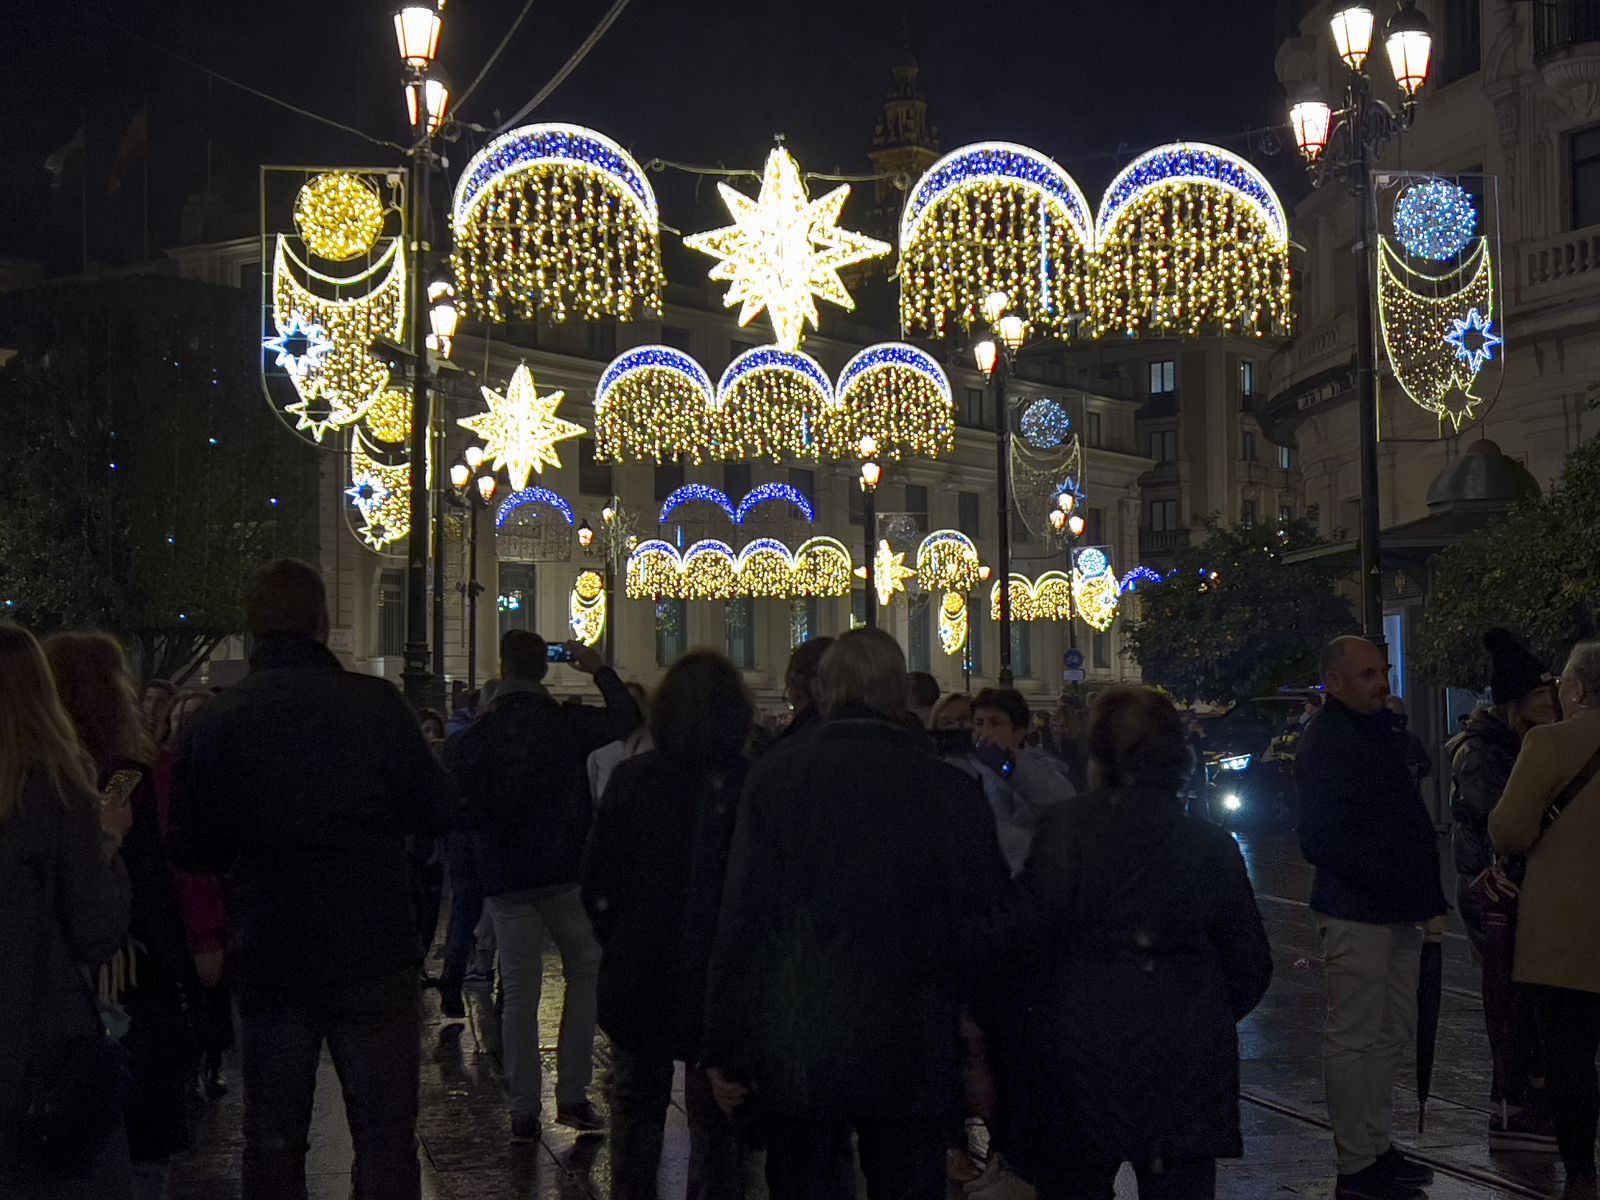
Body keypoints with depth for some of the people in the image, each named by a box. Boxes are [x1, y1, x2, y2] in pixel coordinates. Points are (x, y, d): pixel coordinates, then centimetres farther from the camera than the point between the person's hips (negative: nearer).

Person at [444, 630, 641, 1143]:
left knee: (519, 989, 7)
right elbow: (629, 720, 10)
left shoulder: (473, 738, -2)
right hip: (566, 871, -1)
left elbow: (458, 811, -1)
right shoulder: (569, 723, -5)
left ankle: (523, 1109, 6)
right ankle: (572, 1096, 7)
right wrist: (599, 671, 16)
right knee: (585, 974, 12)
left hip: (503, 878, 2)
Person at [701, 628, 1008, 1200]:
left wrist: (724, 1051, 0)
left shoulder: (776, 776, -7)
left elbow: (740, 923, -8)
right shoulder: (953, 790, -4)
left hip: (797, 1052, 0)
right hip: (913, 1060, 1)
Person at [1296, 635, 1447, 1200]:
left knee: (1393, 1033, 16)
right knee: (1353, 1038, -3)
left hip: (1397, 911, 10)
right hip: (1355, 913, -9)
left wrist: (1425, 888, 11)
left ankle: (1380, 1147, 27)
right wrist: (1387, 879, -23)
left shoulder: (1379, 729, 15)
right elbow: (1322, 840, -20)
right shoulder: (1325, 741, -13)